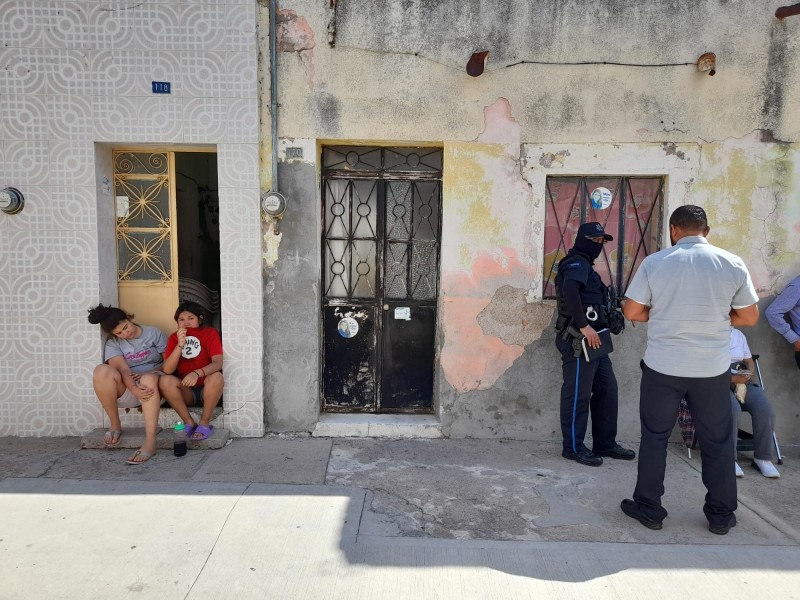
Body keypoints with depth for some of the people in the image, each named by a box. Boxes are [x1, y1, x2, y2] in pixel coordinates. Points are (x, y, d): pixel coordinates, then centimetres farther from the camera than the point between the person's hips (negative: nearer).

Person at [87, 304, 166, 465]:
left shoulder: (153, 333, 4)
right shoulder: (113, 343, 5)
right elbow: (123, 369, -13)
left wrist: (150, 373, -17)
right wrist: (134, 389, -32)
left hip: (154, 384, -2)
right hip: (127, 389, 2)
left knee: (148, 379, -39)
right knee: (102, 370, -27)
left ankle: (150, 443, -48)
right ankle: (115, 425, -13)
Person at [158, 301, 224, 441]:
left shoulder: (210, 333, -6)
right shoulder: (174, 338, 1)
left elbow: (218, 362, -21)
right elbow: (167, 370, -12)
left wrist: (197, 373, -39)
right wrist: (180, 344, -22)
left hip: (207, 390, -2)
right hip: (186, 391, 2)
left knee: (216, 377, -33)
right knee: (165, 381, -25)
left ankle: (204, 423, -18)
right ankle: (189, 423, -15)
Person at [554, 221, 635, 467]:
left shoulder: (584, 265, 23)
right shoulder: (577, 263, -9)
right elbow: (569, 290, -29)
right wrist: (584, 326, -29)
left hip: (592, 339, 10)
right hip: (579, 340, -10)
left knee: (607, 390, 13)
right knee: (578, 394, -3)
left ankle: (605, 444, 22)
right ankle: (573, 447, 8)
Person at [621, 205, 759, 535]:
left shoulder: (654, 263, -7)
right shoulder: (733, 264, -3)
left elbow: (631, 312, -5)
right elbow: (749, 317, 3)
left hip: (662, 366, -1)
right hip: (713, 368, 2)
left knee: (655, 437, 11)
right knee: (718, 440, 15)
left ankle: (649, 508, 20)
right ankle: (721, 514, 26)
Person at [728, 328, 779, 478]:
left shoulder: (739, 334, 18)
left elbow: (749, 362, 20)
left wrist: (748, 374, -4)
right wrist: (731, 378, -21)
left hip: (742, 381, 5)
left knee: (765, 410, -22)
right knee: (733, 409, -35)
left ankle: (762, 458, -9)